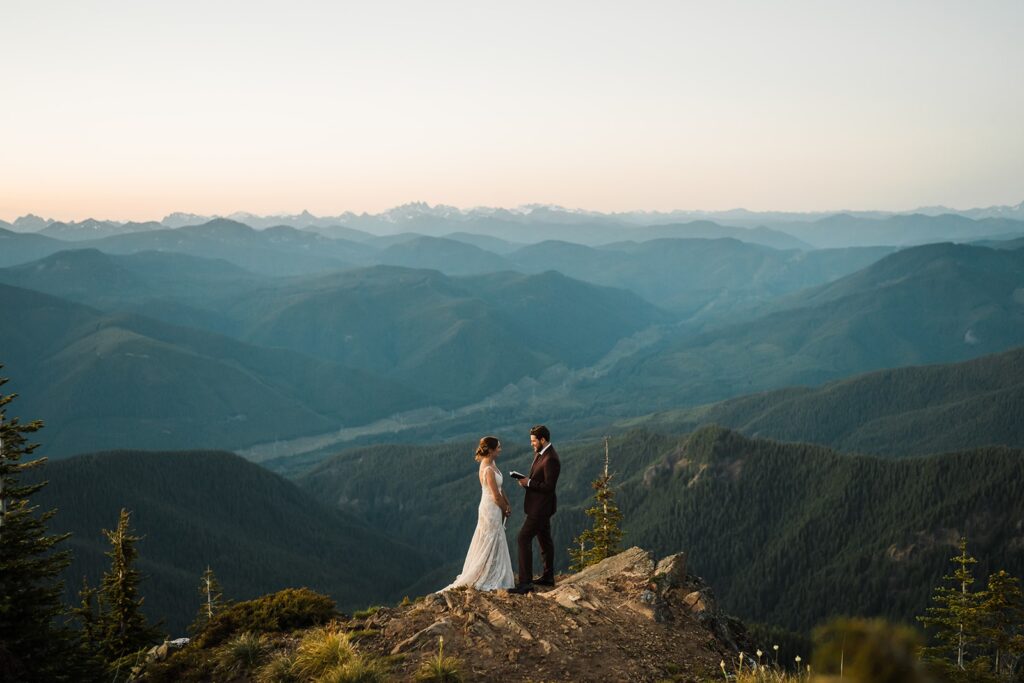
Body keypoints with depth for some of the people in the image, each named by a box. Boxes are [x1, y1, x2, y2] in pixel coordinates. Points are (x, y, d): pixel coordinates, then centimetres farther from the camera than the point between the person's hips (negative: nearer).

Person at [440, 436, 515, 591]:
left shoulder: (490, 464, 6)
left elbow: (498, 489, 12)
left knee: (498, 543, 17)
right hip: (491, 510, -9)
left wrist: (507, 504, 4)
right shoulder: (488, 470, -24)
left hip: (492, 509, 9)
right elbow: (496, 496, -21)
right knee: (491, 545, 2)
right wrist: (506, 510, -5)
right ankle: (487, 579, 13)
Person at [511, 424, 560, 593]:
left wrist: (528, 483, -18)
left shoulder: (551, 459, -24)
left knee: (524, 539, -11)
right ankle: (548, 577, 29)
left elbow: (549, 487, -24)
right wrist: (526, 480, -1)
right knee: (544, 539, 18)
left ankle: (525, 582, -9)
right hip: (539, 505, 10)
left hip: (541, 506, -10)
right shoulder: (540, 452, 7)